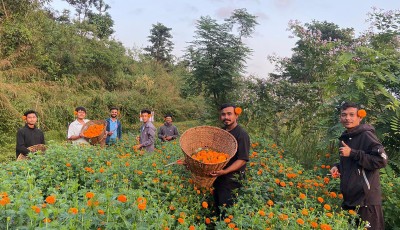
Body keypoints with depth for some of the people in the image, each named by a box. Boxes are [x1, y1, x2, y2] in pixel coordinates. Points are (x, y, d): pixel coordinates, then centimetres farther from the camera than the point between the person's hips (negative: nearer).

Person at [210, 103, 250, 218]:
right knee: (217, 208, 19)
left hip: (232, 179, -7)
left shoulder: (242, 134, -14)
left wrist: (224, 171, -30)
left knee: (226, 213, 0)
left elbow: (243, 160, -20)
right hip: (217, 177, 7)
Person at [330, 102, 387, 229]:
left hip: (366, 199, -8)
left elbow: (382, 160, -20)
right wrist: (338, 167, 7)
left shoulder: (366, 135, -11)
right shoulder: (345, 138, 14)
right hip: (348, 199, 8)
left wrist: (352, 153, -20)